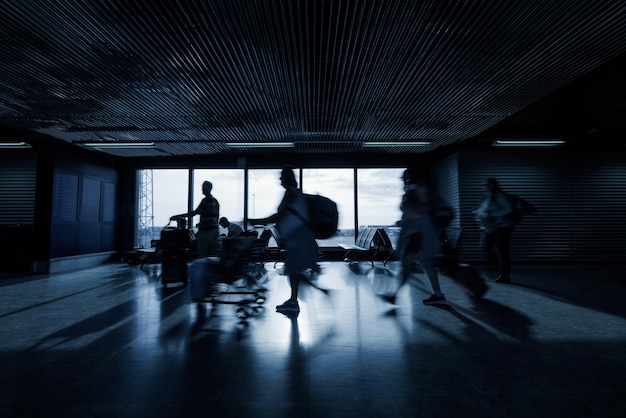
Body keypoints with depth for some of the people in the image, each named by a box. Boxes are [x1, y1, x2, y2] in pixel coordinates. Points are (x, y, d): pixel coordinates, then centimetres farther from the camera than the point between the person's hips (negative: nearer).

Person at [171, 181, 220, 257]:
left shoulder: (206, 200, -10)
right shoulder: (215, 201, 15)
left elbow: (194, 213, -15)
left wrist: (178, 216, -11)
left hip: (205, 230, -8)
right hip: (214, 229, 8)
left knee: (202, 254, 0)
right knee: (215, 252, 8)